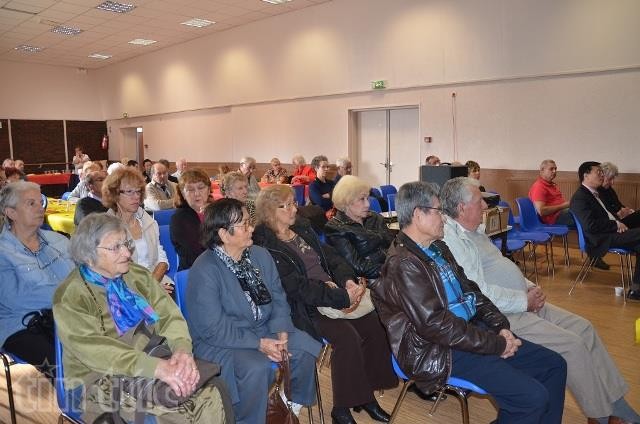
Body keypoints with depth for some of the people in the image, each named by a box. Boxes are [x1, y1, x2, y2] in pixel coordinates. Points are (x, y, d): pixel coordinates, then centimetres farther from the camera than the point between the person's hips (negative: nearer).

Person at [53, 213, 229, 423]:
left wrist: (182, 349, -22)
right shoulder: (70, 297, -9)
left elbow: (169, 315, 0)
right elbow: (93, 348, -22)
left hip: (152, 363, 5)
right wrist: (155, 367, -33)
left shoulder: (138, 275, 7)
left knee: (210, 396, -19)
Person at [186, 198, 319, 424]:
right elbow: (212, 329, -21)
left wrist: (280, 331, -14)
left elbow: (277, 298, 5)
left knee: (309, 350, -11)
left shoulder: (260, 255, 1)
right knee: (256, 368, -33)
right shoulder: (204, 270, -20)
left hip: (265, 330, 6)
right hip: (220, 341, -6)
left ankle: (294, 403, 18)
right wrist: (258, 343, -23)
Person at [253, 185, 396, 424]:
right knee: (347, 336, -27)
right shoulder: (267, 246, -12)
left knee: (374, 324, -10)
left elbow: (330, 257, 12)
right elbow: (298, 288, -19)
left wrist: (348, 280, -9)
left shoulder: (302, 229, 13)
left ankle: (366, 395, 7)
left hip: (334, 292, 7)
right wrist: (342, 297, -21)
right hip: (305, 308, -7)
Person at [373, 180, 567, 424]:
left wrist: (500, 327, 0)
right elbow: (435, 324, -24)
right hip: (440, 351, -10)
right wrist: (496, 344, -17)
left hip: (472, 329, 10)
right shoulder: (402, 263, -20)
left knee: (554, 365, 8)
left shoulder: (438, 248, 11)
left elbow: (470, 289, 15)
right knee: (533, 397, -18)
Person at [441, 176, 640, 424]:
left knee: (583, 328, 7)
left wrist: (530, 286, 5)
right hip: (502, 315, -10)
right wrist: (525, 301, -15)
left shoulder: (474, 230, 12)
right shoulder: (451, 239, -21)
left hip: (524, 302, 10)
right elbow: (479, 292, -26)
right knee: (572, 344, -14)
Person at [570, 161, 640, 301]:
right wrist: (616, 224, -13)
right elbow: (590, 225, -21)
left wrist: (618, 222, 3)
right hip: (600, 240, -9)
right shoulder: (580, 197, -13)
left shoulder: (593, 193, 19)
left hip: (610, 232, 10)